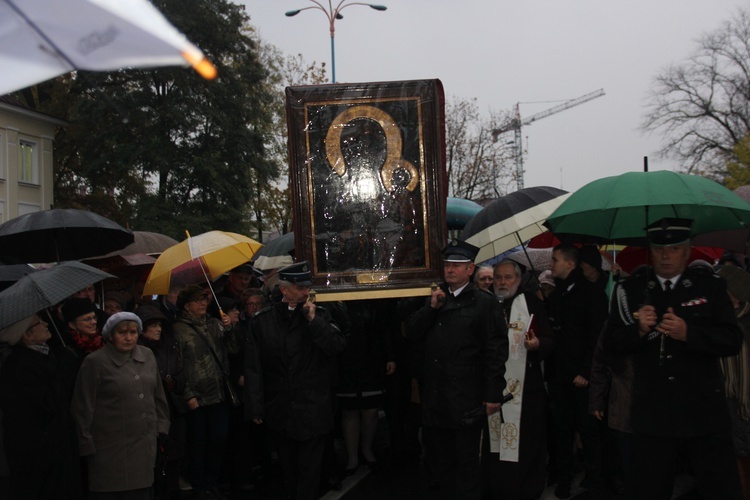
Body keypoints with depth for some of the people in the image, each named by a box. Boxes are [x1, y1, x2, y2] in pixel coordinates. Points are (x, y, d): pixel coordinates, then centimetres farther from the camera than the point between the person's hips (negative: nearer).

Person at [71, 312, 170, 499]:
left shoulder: (147, 356, 8)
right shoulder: (95, 362, -8)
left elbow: (158, 395, 16)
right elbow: (83, 407, -6)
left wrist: (162, 426, 13)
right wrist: (87, 444, -6)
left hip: (146, 446, 5)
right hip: (111, 450, -5)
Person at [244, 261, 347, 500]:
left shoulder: (320, 315, 2)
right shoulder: (262, 321, -1)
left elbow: (339, 345, -11)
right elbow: (253, 368, -2)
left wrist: (313, 319, -15)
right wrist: (255, 409, -5)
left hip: (314, 407, -1)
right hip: (279, 408, 1)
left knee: (309, 467, 2)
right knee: (289, 466, 15)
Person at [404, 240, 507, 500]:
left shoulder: (485, 303, -6)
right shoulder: (435, 299, 14)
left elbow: (496, 351, -10)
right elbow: (411, 333, 5)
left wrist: (493, 395, -14)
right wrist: (431, 307, -8)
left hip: (466, 400, -5)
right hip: (434, 396, 6)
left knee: (466, 464, 5)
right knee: (442, 460, 16)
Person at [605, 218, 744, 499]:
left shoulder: (710, 286, 4)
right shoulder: (631, 290, 7)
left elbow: (732, 341, -4)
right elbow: (612, 342, 3)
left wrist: (688, 333, -19)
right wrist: (639, 330, -16)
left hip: (704, 414, -1)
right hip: (652, 416, 1)